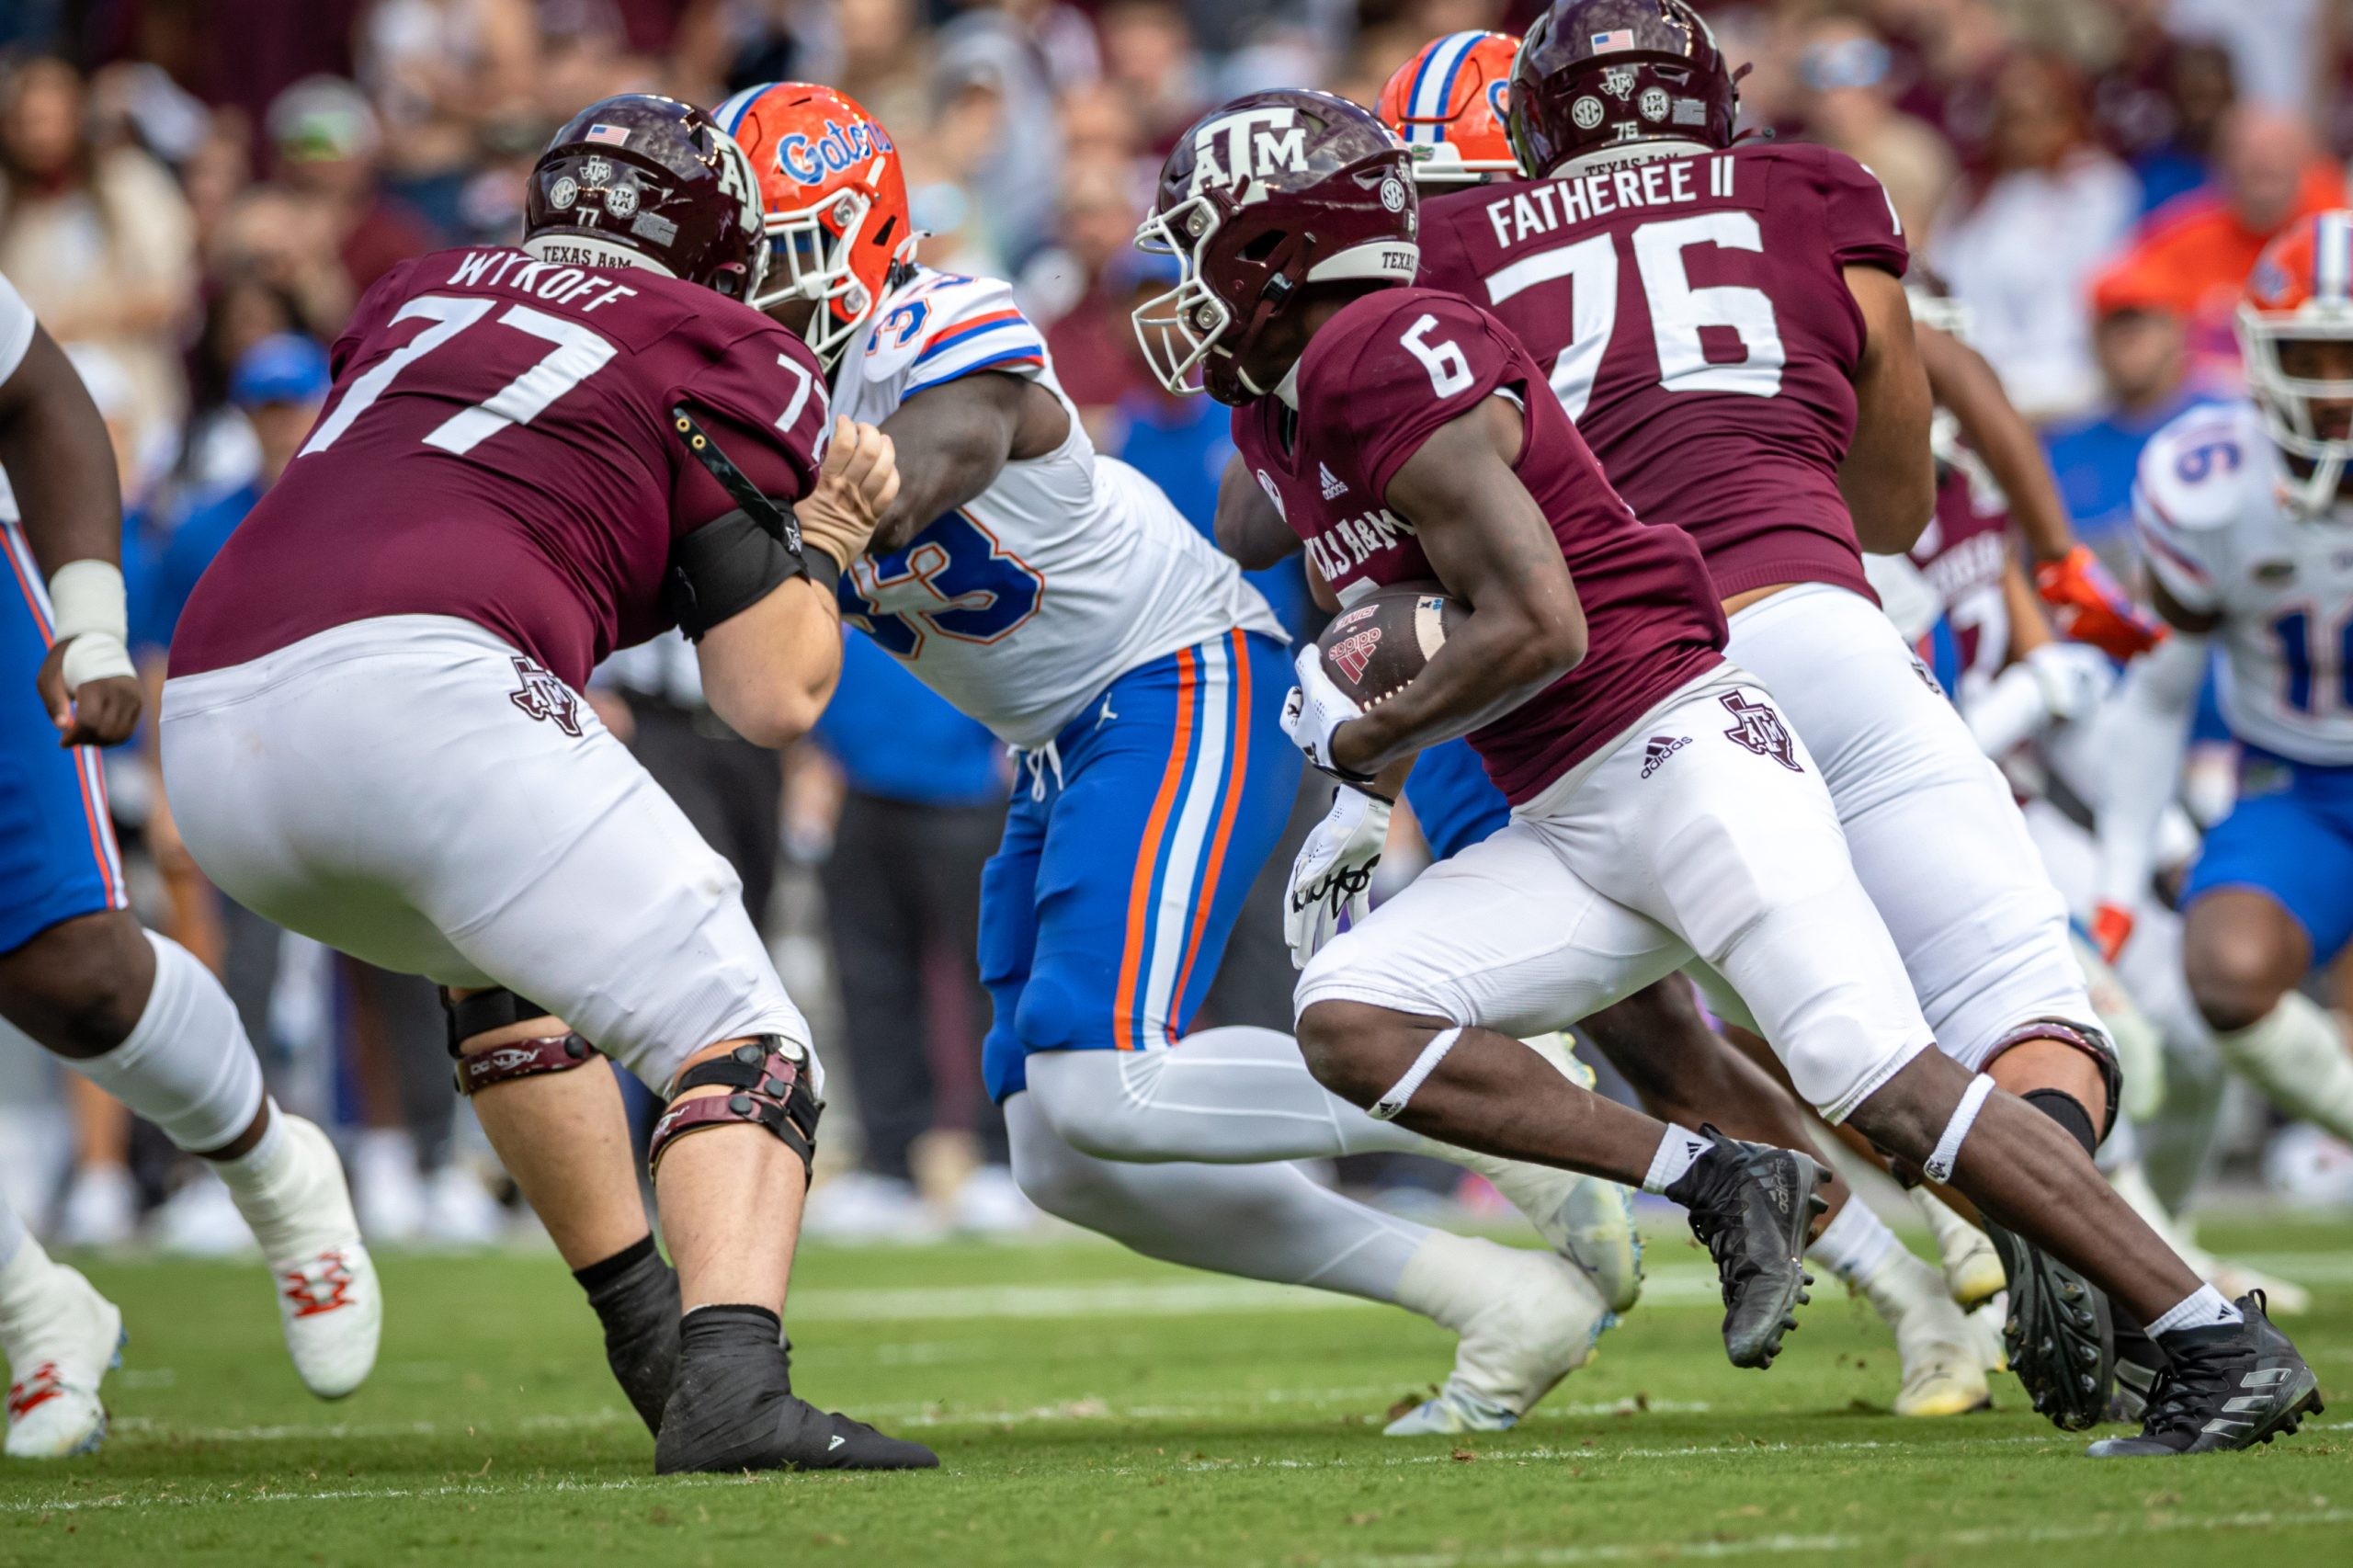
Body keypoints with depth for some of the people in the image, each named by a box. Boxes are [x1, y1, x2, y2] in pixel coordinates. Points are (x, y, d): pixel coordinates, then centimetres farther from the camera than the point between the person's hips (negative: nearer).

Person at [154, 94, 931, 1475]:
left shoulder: (418, 297, 31)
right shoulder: (730, 360, 15)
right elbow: (775, 698, 10)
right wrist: (830, 532, 26)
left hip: (214, 736, 7)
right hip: (419, 688, -6)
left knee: (502, 959, 35)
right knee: (743, 1046, -3)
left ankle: (650, 1338, 33)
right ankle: (730, 1386, -29)